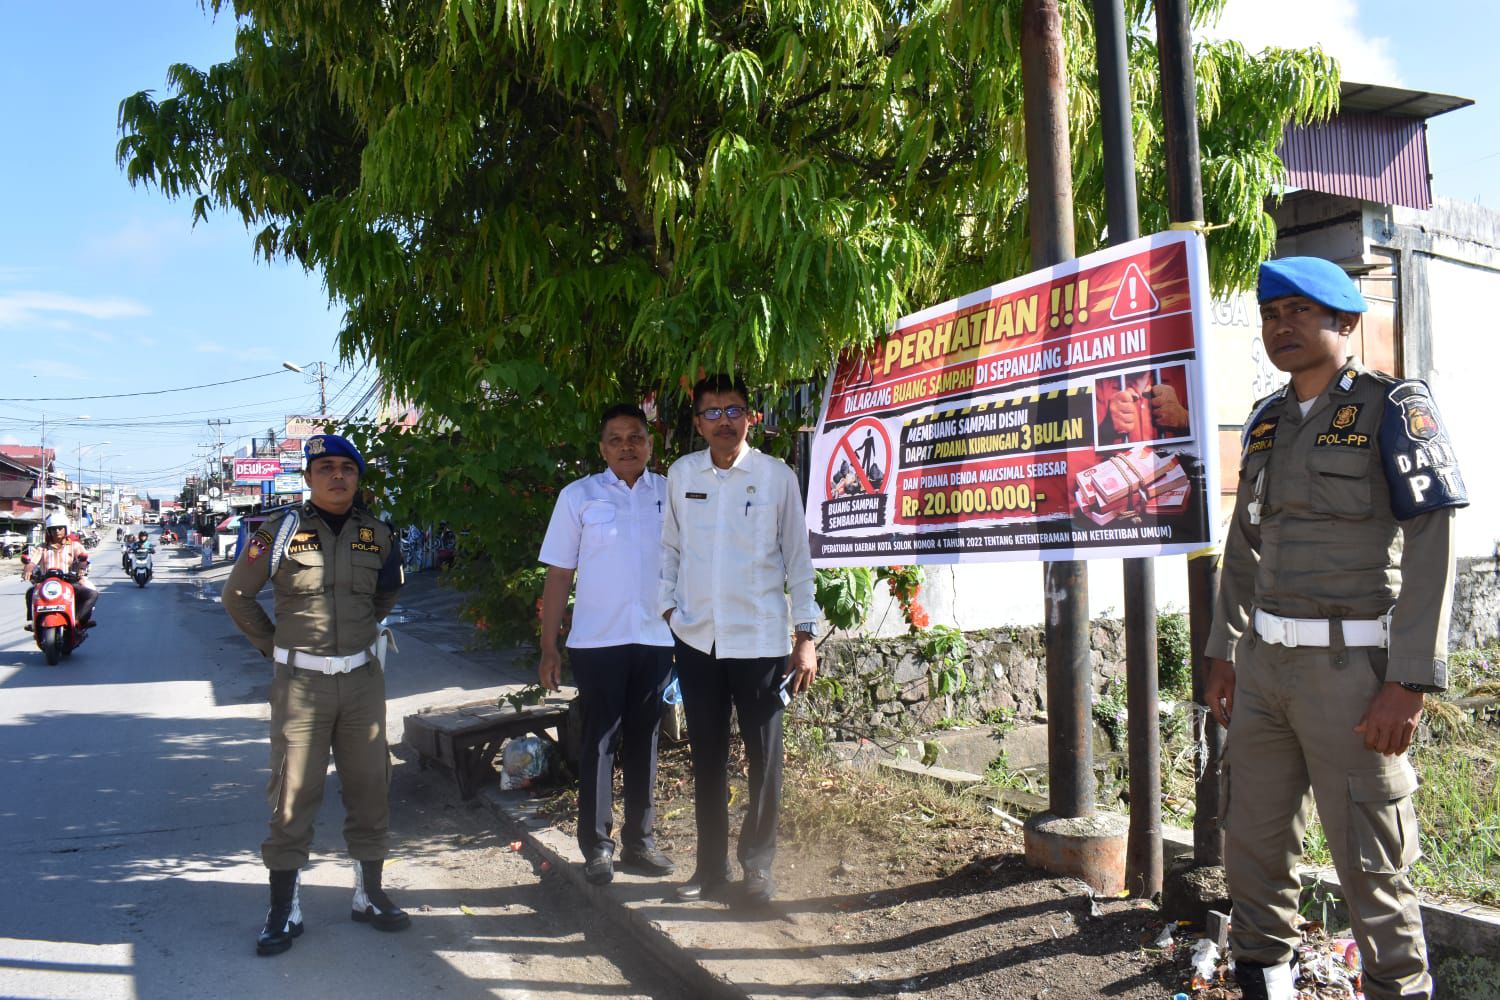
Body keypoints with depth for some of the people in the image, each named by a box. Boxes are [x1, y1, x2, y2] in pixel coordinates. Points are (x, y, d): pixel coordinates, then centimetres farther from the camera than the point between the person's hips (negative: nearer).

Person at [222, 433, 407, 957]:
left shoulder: (376, 534, 5)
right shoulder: (282, 530, -5)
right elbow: (236, 595, 5)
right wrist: (275, 644, 2)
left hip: (363, 678, 3)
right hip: (300, 682, -3)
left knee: (370, 789, 9)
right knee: (293, 795, 2)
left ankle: (369, 894, 24)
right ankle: (284, 909, 14)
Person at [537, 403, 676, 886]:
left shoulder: (670, 494, 5)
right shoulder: (578, 496, 1)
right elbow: (558, 576, 1)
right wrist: (548, 648, -2)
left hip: (656, 639, 2)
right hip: (597, 642, -2)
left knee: (644, 742, 11)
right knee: (599, 743, 4)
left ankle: (640, 842, 24)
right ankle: (597, 847, 16)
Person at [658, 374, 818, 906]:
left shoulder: (777, 476, -4)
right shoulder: (681, 473, 4)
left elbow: (798, 557, -1)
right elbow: (670, 547, 12)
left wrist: (806, 635, -4)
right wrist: (668, 607, 4)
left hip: (761, 639, -2)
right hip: (696, 640, 3)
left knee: (764, 757, 4)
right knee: (707, 757, 12)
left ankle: (758, 863, 23)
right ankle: (711, 866, 26)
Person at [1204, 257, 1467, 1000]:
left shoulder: (1394, 409, -6)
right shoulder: (1267, 421, 12)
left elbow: (1433, 549, -12)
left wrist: (1409, 682, -18)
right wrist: (1225, 653, 13)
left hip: (1351, 666, -6)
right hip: (1264, 662, 6)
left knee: (1369, 858, 2)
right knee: (1253, 838, 13)